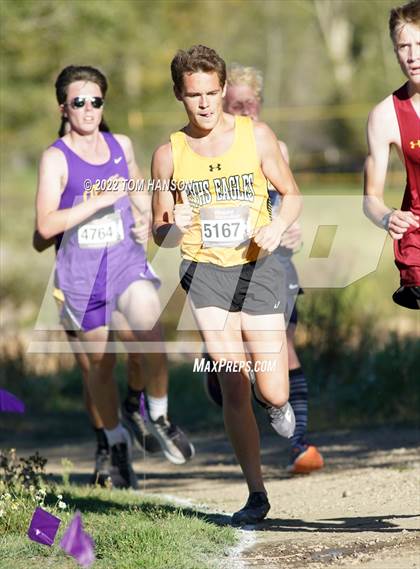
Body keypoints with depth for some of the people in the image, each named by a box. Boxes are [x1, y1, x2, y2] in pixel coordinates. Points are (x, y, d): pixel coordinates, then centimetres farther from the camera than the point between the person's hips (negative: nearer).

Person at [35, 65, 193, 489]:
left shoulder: (121, 146, 6)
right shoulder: (56, 159, -8)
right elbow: (46, 225, -19)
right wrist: (98, 200, -23)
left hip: (128, 262, 2)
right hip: (80, 271, -2)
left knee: (150, 331, -24)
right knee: (100, 362, 7)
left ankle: (157, 415, -2)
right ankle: (117, 444, 27)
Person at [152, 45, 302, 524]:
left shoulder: (256, 136, -1)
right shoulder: (168, 155, 1)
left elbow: (291, 193, 9)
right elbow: (158, 233, 8)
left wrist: (278, 226, -12)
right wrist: (173, 227, -15)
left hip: (257, 268, 0)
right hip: (203, 271, 0)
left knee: (272, 394, -4)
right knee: (233, 387, -11)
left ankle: (276, 401, 36)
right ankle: (256, 493, 1)